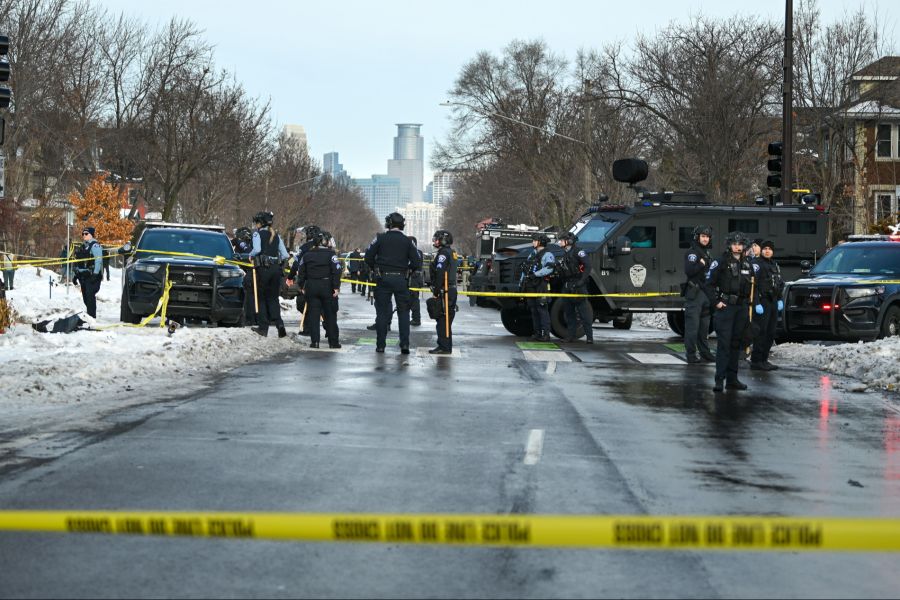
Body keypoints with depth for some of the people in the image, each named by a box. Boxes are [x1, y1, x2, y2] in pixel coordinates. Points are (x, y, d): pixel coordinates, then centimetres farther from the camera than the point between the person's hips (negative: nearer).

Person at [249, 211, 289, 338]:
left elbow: (257, 249, -19)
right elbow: (285, 255, 8)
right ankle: (278, 322, -9)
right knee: (273, 298, 11)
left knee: (261, 297, 6)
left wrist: (251, 256, 0)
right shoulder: (276, 235, 13)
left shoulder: (258, 233, -2)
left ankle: (263, 327, 5)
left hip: (263, 269, -5)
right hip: (276, 269, 5)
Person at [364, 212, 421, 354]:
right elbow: (417, 263, -3)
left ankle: (380, 345, 6)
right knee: (403, 312, 9)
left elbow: (368, 256, -5)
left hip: (383, 279, 0)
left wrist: (374, 269, 11)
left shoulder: (380, 238, -3)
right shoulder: (407, 241, 0)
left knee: (382, 312, 6)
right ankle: (404, 344, 0)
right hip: (401, 280, 0)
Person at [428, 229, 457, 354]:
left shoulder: (443, 253, -13)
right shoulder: (450, 252, 19)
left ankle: (444, 347, -11)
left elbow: (440, 273, -21)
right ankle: (447, 346, 19)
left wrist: (436, 290, -18)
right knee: (446, 321, 14)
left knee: (443, 320, -10)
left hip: (444, 291, -10)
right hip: (451, 290, 10)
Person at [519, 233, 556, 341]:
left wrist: (536, 274, -26)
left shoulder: (547, 255, -5)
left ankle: (546, 334, -11)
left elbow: (549, 268, -22)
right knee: (533, 310, 9)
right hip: (530, 286, 9)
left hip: (541, 286, -8)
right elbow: (524, 270, 25)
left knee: (542, 310, -10)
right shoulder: (532, 255, 22)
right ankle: (537, 333, 14)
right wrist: (521, 283, 18)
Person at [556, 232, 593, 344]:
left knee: (583, 313, -9)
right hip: (567, 287, 8)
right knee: (569, 313, 10)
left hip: (577, 287, -8)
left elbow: (588, 266, -16)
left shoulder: (578, 252, -6)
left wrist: (582, 281, -22)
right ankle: (570, 336, 15)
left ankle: (589, 337, -9)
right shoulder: (564, 255, 19)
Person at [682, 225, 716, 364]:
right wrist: (701, 264, -22)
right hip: (694, 293, -9)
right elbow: (689, 271, -21)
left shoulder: (706, 253, 20)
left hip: (705, 293, 9)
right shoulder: (691, 252, -8)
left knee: (704, 326, 12)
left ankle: (704, 352, 18)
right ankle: (691, 355, -8)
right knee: (692, 325, -8)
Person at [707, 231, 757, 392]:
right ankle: (719, 379, -13)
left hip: (742, 307, 6)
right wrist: (716, 301, -12)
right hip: (726, 306, -6)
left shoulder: (747, 264, 13)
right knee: (724, 343, -11)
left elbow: (751, 285, 22)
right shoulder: (721, 262, -5)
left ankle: (732, 378, 16)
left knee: (736, 344, 10)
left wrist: (748, 303, 14)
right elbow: (709, 283, -6)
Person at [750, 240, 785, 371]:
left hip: (773, 301, 9)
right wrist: (756, 302, -23)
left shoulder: (775, 265, 20)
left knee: (771, 332, 9)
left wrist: (780, 300, 20)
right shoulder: (757, 263, -7)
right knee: (761, 331, -11)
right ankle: (756, 361, -10)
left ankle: (764, 359, 16)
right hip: (762, 300, -9)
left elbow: (780, 283, 29)